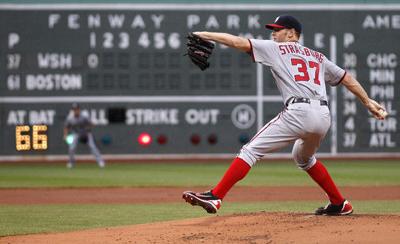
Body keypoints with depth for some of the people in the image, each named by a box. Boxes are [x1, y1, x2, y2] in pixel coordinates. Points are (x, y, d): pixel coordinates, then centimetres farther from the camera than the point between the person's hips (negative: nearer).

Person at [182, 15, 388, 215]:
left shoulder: (275, 48, 12)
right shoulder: (317, 57, 28)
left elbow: (239, 42, 6)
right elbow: (346, 78, 29)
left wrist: (204, 35, 9)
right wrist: (368, 102, 34)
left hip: (298, 112, -7)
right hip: (323, 117, 7)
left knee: (251, 150, -6)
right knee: (303, 158, 34)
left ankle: (215, 197, -17)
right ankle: (339, 204, 33)